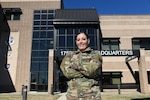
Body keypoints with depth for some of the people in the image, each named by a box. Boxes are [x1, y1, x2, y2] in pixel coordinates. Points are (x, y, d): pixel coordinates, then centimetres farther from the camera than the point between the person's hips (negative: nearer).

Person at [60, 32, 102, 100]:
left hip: (91, 94, -1)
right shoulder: (69, 55, 13)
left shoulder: (96, 54, 8)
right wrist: (86, 72, -7)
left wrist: (76, 64, -1)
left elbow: (92, 70, -9)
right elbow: (67, 72, -4)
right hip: (73, 93, 2)